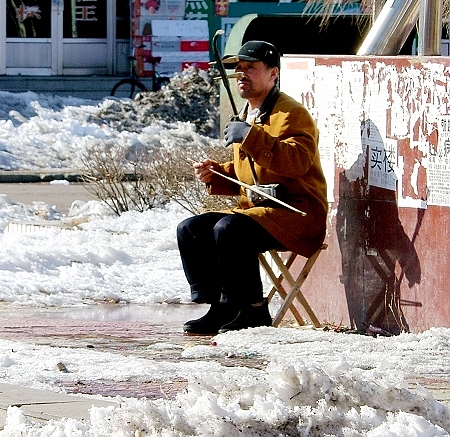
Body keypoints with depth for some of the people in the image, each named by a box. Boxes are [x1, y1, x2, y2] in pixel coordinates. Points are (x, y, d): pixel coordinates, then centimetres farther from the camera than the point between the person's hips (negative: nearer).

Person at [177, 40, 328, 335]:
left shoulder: (291, 114, -9)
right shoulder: (248, 116, 20)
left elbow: (297, 162, -27)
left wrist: (252, 138, -30)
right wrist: (215, 174, 8)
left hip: (297, 214, -10)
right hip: (257, 209, 10)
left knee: (228, 229, -31)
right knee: (190, 230, -2)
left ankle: (254, 310, -20)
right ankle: (220, 309, -4)